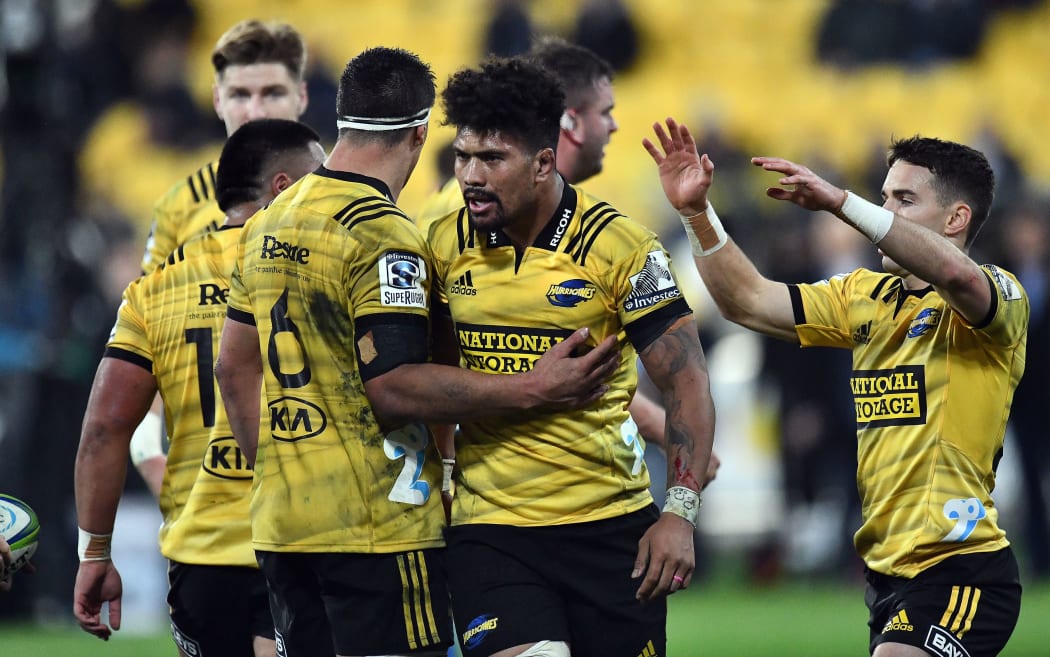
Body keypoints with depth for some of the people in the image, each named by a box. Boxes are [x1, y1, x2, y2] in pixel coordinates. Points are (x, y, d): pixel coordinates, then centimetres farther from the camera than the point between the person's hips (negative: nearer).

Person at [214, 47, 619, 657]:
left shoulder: (266, 225, 12)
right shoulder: (384, 235, -14)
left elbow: (235, 366, 17)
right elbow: (393, 387, -20)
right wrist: (533, 389, -18)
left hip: (280, 525, 8)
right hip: (378, 529, -8)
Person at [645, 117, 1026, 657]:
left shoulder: (999, 295, -8)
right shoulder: (865, 296, 15)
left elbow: (953, 271, -31)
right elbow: (748, 301, 14)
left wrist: (839, 202, -33)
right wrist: (695, 212, 1)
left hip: (958, 568, -8)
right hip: (886, 568, 8)